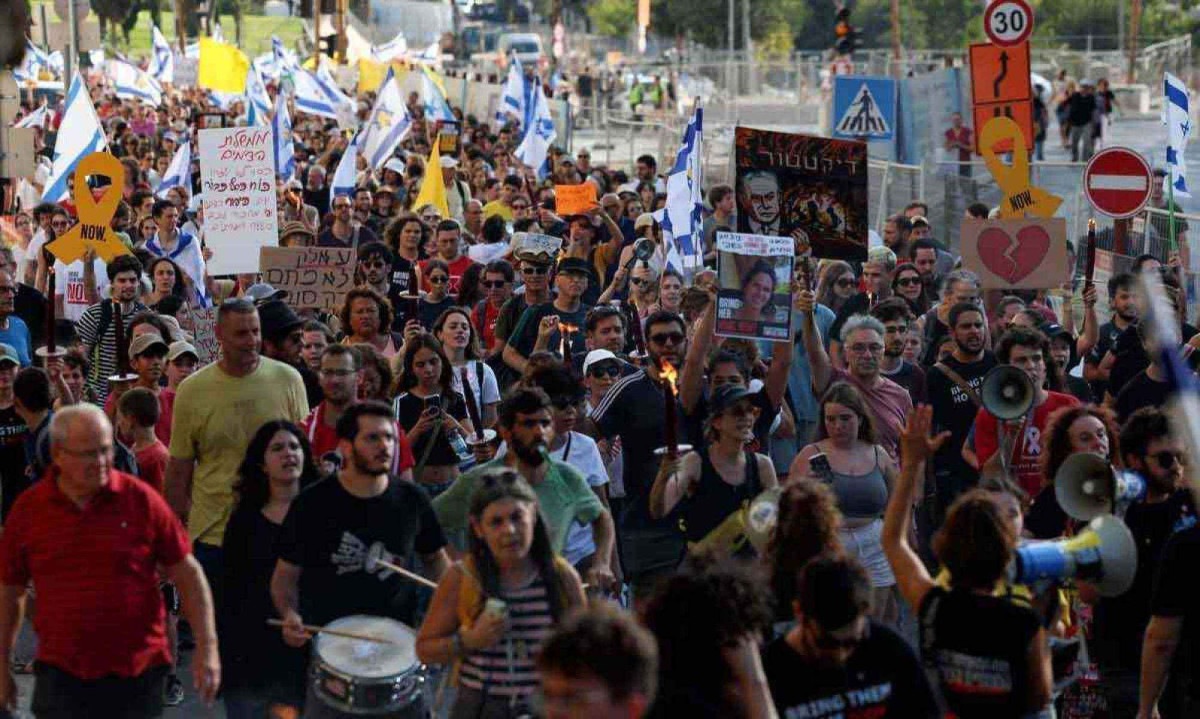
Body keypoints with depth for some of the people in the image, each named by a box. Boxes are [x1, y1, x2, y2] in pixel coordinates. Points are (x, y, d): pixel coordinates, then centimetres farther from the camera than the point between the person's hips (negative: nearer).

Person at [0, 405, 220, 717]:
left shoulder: (140, 499, -3)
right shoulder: (29, 509, 1)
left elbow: (188, 574, 2)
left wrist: (207, 647, -4)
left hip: (137, 672, 0)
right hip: (61, 674, 0)